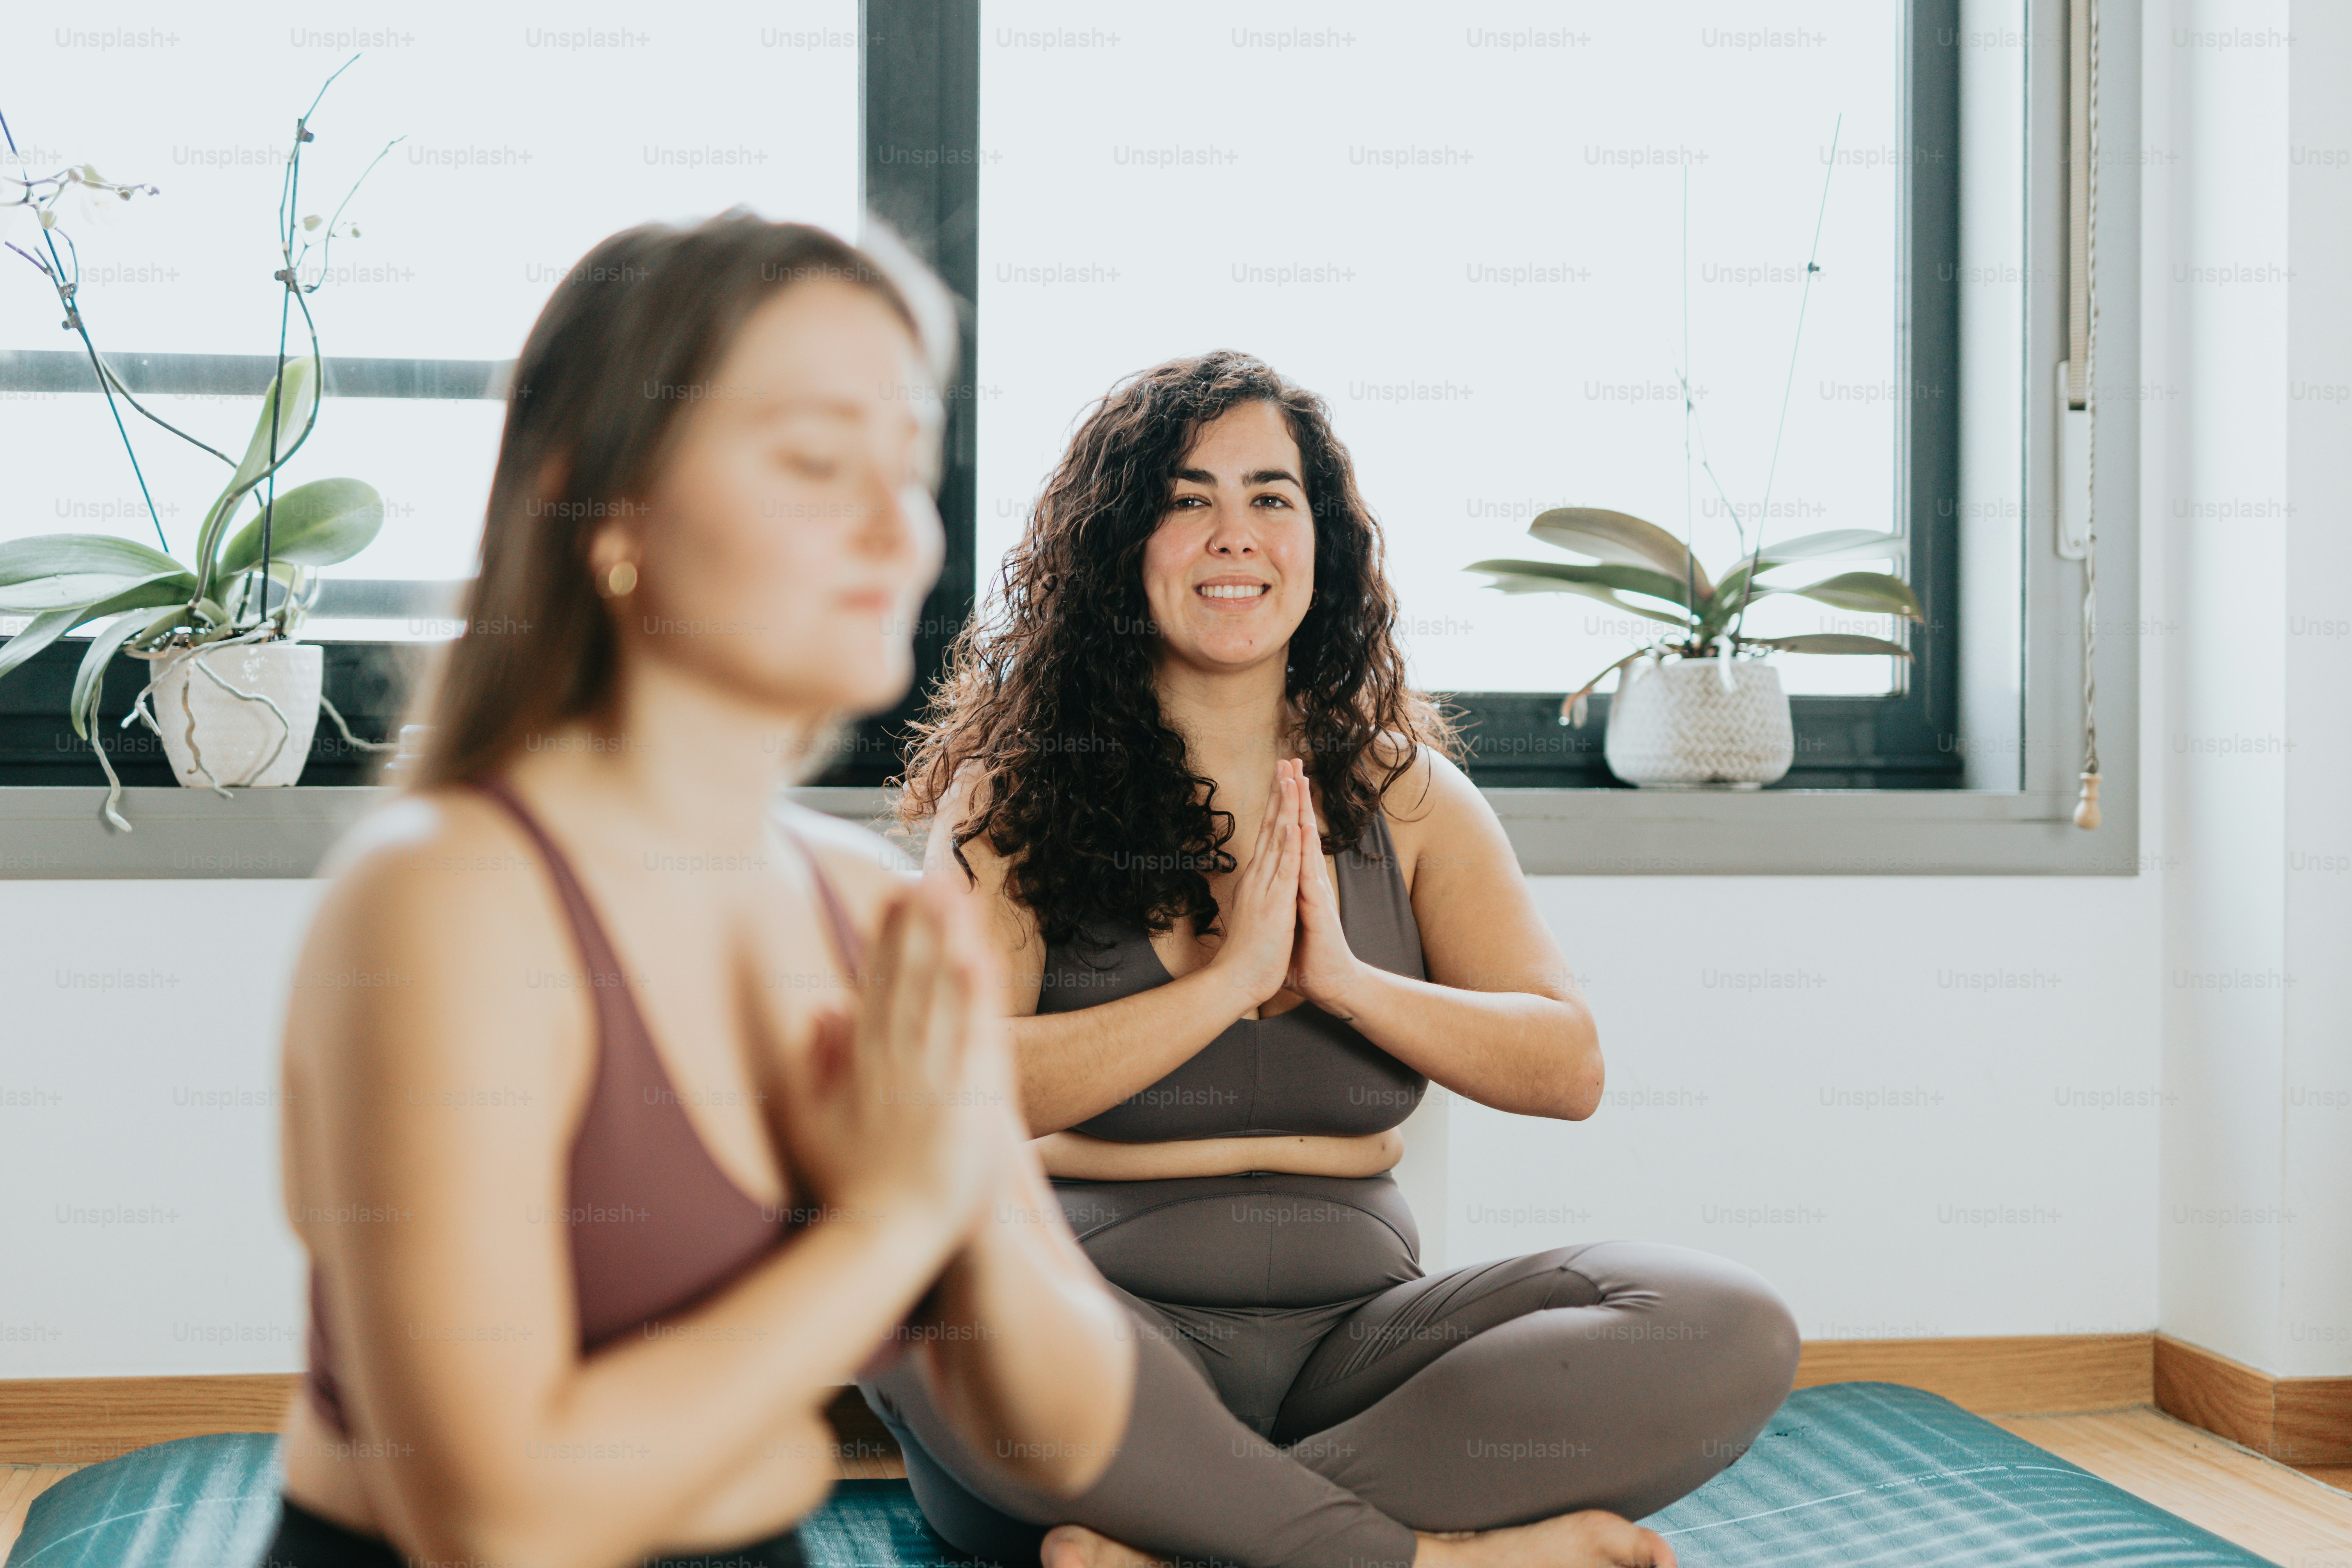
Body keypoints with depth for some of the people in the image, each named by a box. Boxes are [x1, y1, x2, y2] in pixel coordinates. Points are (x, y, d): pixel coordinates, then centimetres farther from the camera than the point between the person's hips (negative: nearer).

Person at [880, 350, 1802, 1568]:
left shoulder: (1408, 795, 11)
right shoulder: (1012, 797, 2)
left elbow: (1569, 1070, 3)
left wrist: (1347, 982, -11)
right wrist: (1230, 980, -15)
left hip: (1350, 1327, 3)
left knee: (1730, 1331, -21)